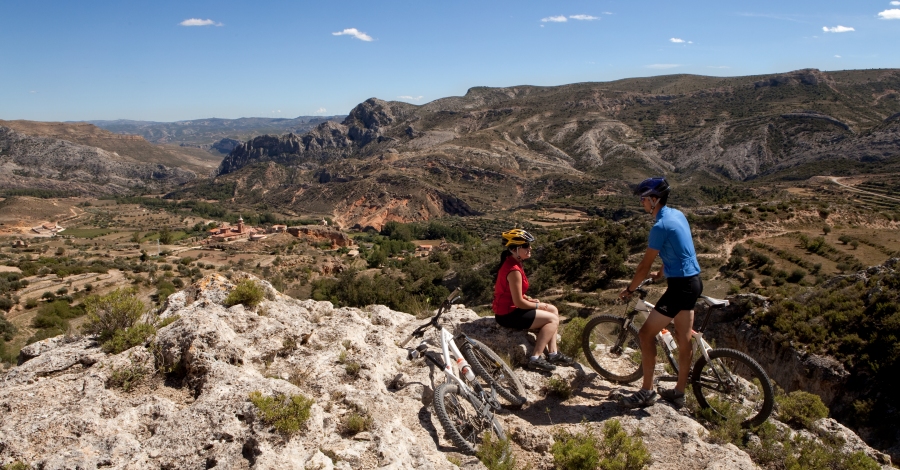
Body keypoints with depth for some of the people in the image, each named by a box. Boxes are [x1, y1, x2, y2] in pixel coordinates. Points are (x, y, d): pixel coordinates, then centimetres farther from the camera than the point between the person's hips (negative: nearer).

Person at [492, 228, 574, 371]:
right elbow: (518, 302, -24)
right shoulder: (514, 270, -26)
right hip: (508, 314, -10)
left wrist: (528, 299, 5)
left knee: (553, 310, 12)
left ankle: (553, 354, 14)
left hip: (509, 308, 10)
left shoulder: (510, 262, 6)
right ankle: (535, 358, -2)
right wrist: (537, 305, -8)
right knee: (553, 319, -6)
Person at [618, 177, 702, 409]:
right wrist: (660, 273, 32)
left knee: (647, 333, -3)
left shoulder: (660, 226, -19)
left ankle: (647, 391, 6)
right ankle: (679, 392, 27)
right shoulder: (678, 214, 9)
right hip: (693, 282, 10)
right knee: (683, 338, 15)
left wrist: (629, 289, -2)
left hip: (680, 286, -10)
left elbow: (645, 265, -14)